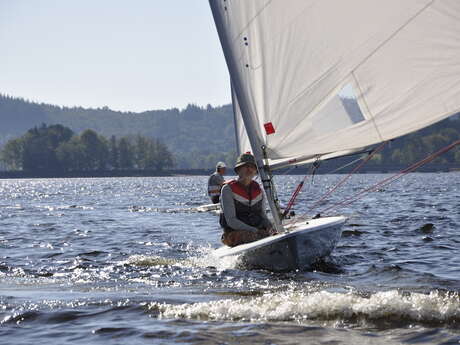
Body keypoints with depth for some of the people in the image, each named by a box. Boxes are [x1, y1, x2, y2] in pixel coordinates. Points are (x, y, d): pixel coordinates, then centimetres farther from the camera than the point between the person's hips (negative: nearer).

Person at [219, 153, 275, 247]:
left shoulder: (258, 190, 14)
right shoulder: (228, 189, -3)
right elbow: (231, 221, -11)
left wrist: (269, 226, -5)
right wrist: (254, 231, -19)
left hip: (258, 231, 5)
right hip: (234, 234, -5)